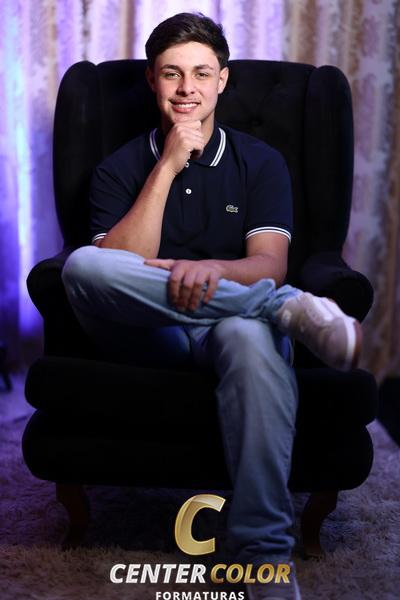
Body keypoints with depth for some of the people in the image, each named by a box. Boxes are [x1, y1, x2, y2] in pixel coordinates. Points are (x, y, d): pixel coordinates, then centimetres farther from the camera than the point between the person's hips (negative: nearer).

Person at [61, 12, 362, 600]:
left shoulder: (260, 162, 11)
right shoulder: (120, 168, 10)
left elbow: (269, 264, -3)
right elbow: (120, 268, -6)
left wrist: (212, 268, -27)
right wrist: (168, 168, -11)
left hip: (236, 319, 0)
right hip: (150, 331, 1)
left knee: (250, 335, -40)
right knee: (81, 265, -32)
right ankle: (289, 309, -29)